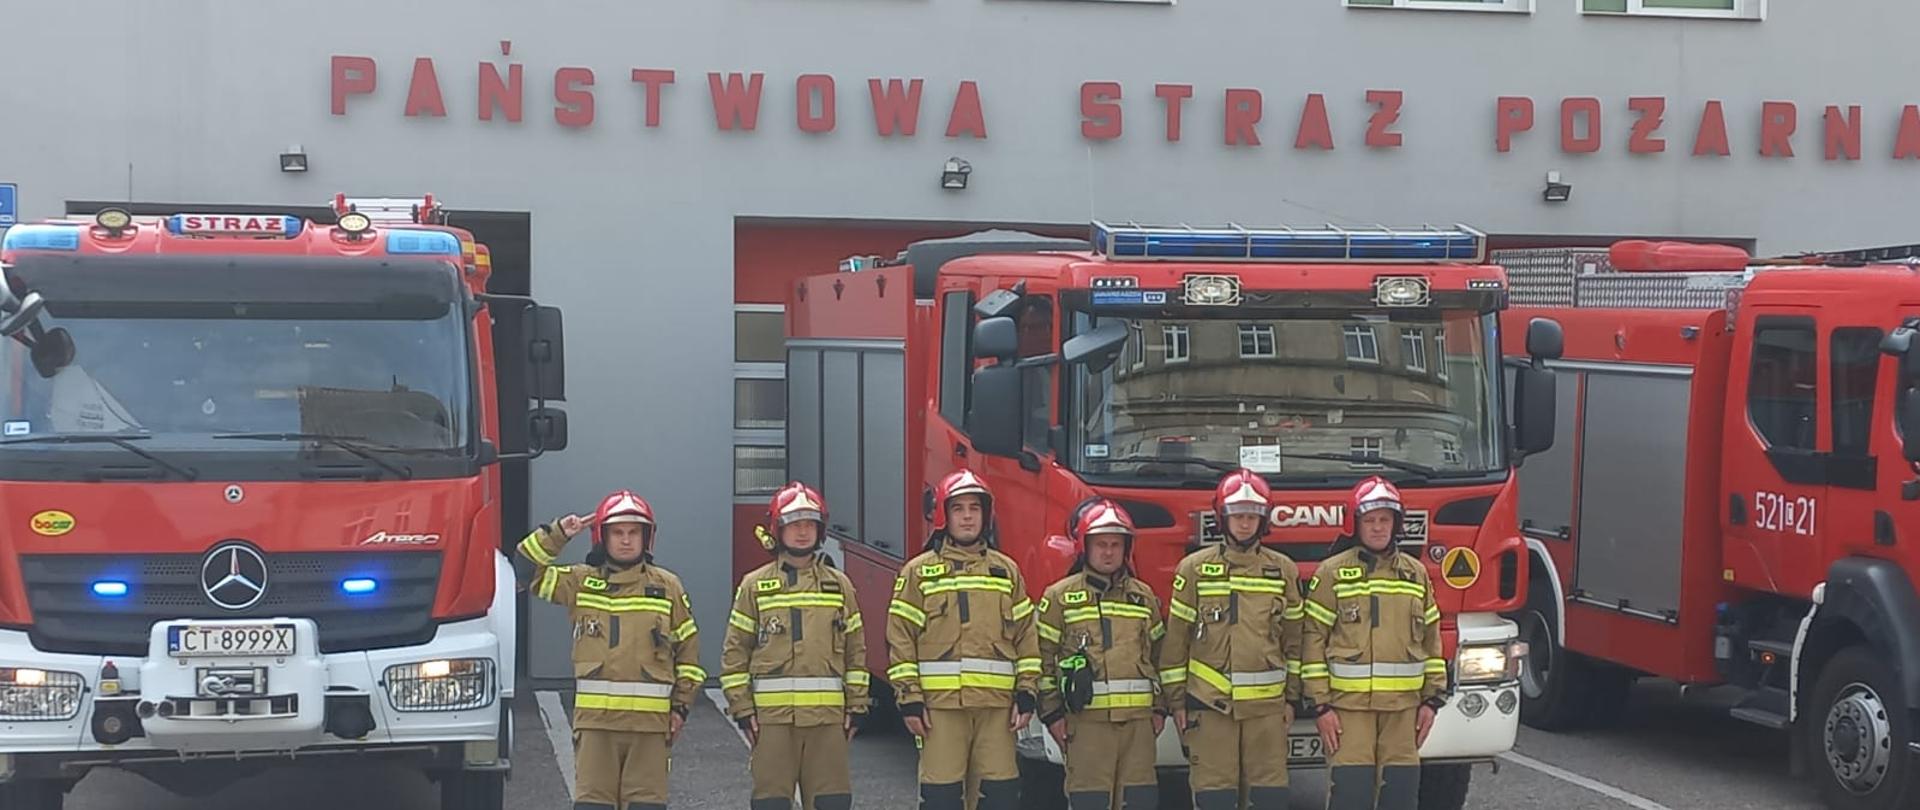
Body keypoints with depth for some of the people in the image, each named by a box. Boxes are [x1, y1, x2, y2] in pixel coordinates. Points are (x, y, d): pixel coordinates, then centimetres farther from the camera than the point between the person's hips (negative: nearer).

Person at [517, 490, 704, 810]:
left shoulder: (668, 587, 7)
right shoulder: (580, 582, 7)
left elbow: (688, 648, 11)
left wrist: (681, 705, 6)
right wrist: (555, 535, -4)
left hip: (650, 720, 0)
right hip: (595, 717, 0)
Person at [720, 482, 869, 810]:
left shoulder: (839, 585, 11)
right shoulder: (755, 585, 5)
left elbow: (856, 650, 11)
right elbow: (735, 651, 3)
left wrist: (857, 706, 5)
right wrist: (742, 708, -4)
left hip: (827, 715, 1)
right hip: (772, 715, -1)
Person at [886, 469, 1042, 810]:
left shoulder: (1007, 571, 14)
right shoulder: (919, 572, 6)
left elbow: (1026, 636, 13)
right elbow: (900, 638, 1)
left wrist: (1027, 692, 4)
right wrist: (910, 698, -6)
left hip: (997, 704, 2)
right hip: (940, 704, -2)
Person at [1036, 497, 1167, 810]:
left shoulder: (1144, 596, 15)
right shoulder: (1059, 597, 3)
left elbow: (1159, 652, 19)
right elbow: (1043, 657, 1)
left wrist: (1160, 708, 12)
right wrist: (1052, 713, -4)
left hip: (1138, 716, 4)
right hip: (1086, 717, -4)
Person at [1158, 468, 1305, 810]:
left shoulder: (1284, 570, 8)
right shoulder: (1194, 568, 3)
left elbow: (1294, 638, 13)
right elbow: (1176, 638, 4)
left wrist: (1292, 697, 10)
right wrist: (1176, 700, 1)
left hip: (1267, 704, 2)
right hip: (1210, 704, -1)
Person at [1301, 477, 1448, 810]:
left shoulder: (1416, 573, 11)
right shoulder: (1332, 573, -1)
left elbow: (1431, 640, 14)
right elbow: (1314, 639, -3)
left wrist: (1432, 699, 8)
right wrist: (1321, 704, -8)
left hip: (1403, 705, 4)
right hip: (1349, 704, -3)